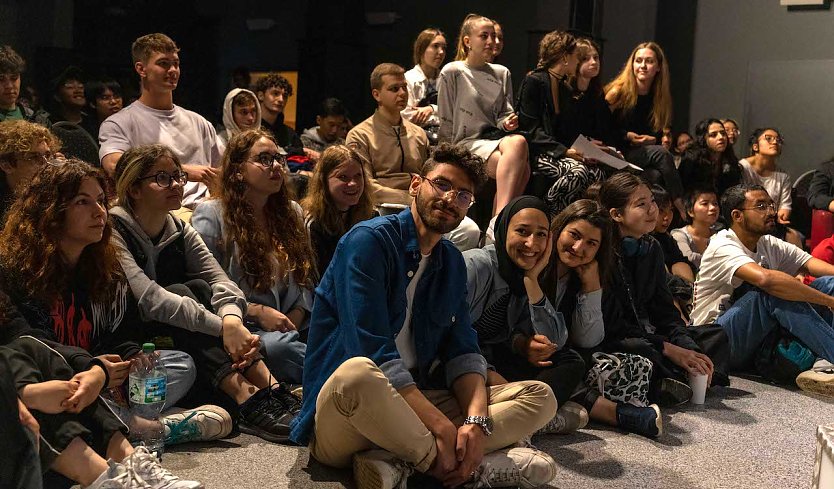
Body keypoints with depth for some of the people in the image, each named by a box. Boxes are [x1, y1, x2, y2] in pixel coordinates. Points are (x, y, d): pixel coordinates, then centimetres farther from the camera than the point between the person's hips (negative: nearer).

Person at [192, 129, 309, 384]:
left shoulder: (292, 212, 21)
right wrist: (258, 312, -14)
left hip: (290, 329, 5)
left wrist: (296, 318, 0)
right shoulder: (211, 214, 3)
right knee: (279, 346, -40)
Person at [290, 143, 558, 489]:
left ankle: (397, 460, -23)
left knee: (540, 397, -5)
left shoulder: (452, 263, 12)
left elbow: (463, 352, 5)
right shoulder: (369, 241, -10)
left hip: (415, 403, 7)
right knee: (358, 374, -41)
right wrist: (441, 426, -24)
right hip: (339, 424, -7)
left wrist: (477, 420, -16)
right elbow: (373, 353, -21)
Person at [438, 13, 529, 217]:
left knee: (518, 141, -34)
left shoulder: (502, 73, 17)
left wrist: (507, 122, -2)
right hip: (466, 143, -5)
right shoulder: (452, 72, 1)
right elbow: (445, 124, 3)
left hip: (494, 138, 5)